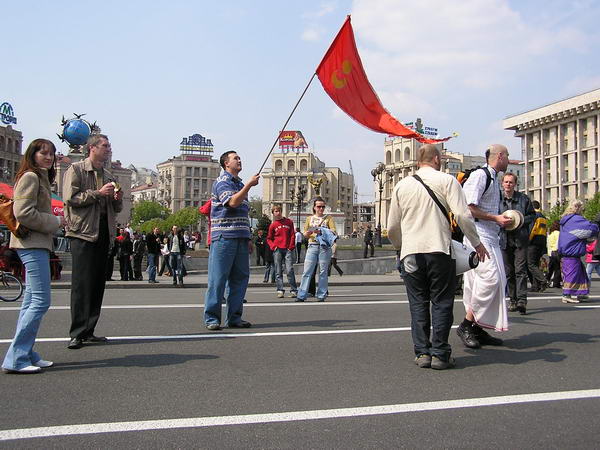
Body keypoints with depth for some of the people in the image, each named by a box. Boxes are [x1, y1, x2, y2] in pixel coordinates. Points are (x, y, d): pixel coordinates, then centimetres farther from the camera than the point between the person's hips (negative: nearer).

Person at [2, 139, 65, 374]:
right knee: (41, 301, -12)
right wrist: (54, 221, -10)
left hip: (37, 244, 11)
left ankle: (26, 355, 16)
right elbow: (23, 213, -19)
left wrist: (54, 221, 9)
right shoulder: (30, 177, -9)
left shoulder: (41, 178, 20)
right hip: (32, 244, -11)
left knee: (32, 301, 11)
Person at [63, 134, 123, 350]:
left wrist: (117, 199, 4)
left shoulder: (108, 176, 21)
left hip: (103, 233, 7)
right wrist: (97, 193, -13)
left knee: (97, 283, 6)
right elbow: (70, 198, -11)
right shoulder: (76, 170, 2)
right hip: (83, 232, -7)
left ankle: (88, 331, 12)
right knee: (82, 284, -9)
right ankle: (77, 333, -5)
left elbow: (115, 209, 25)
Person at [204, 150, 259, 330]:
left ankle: (234, 317, 12)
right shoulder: (222, 182, -2)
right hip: (223, 237, -8)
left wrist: (248, 238, 21)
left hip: (241, 239, 8)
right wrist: (249, 184, -16)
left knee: (240, 277, 6)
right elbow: (233, 202, -19)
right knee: (218, 278, -5)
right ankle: (212, 318, 0)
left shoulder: (240, 184, 23)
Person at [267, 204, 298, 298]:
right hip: (277, 250, 1)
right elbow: (269, 238, 14)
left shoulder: (289, 222, 9)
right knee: (278, 271, 1)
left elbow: (292, 235, 8)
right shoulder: (273, 225, 9)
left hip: (288, 249, -1)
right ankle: (280, 291, 3)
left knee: (289, 270, -8)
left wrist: (291, 247, -3)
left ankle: (294, 291, -5)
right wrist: (273, 246, -4)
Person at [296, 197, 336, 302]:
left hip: (324, 247, -1)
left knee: (323, 272, 0)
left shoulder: (328, 218, 10)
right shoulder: (309, 218, 17)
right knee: (307, 271, -4)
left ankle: (321, 295, 6)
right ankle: (301, 295, -5)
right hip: (312, 246, 2)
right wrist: (309, 232, -7)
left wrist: (322, 232, -16)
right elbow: (305, 234, 16)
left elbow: (333, 232, -1)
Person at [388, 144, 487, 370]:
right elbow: (462, 215, -9)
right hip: (439, 250, -3)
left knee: (418, 303, 9)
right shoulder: (446, 180, 1)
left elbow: (392, 228, 14)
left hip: (411, 253, 3)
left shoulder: (402, 185, 12)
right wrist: (477, 243, 3)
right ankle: (439, 353, 4)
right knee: (441, 303, 4)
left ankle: (422, 352, 8)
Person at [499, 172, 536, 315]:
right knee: (508, 272, 7)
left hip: (520, 240, -2)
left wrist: (521, 220, -8)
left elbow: (532, 215, 10)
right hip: (504, 240, 2)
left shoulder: (523, 198, 5)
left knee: (520, 270, -10)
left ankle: (522, 300, -11)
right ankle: (513, 300, 16)